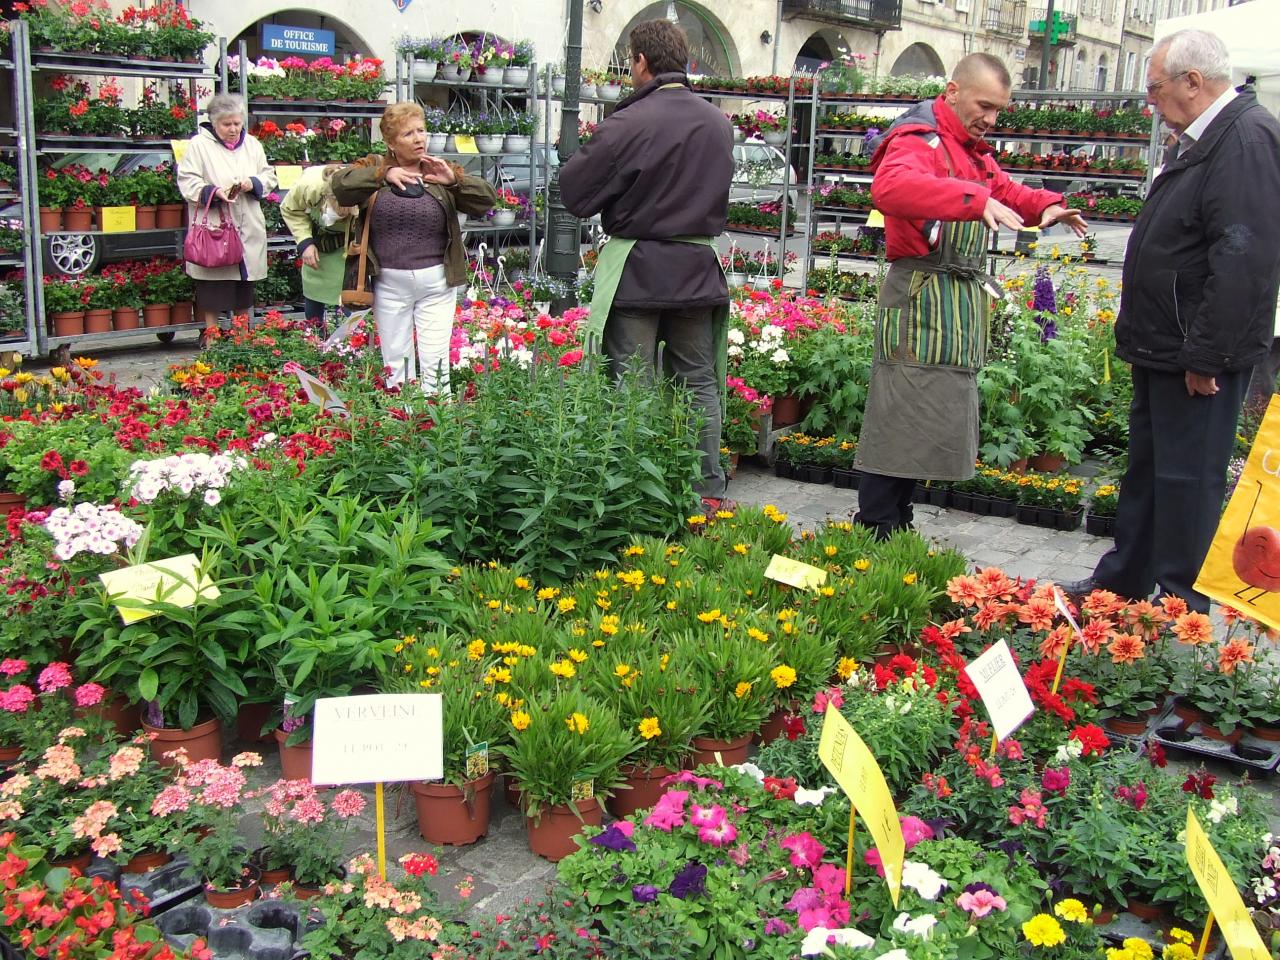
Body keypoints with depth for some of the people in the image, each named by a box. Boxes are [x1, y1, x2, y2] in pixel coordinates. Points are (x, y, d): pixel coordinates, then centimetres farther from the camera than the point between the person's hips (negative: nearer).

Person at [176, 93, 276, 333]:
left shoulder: (252, 144, 13)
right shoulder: (199, 145, -3)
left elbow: (269, 176, 15)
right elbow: (187, 182, -7)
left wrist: (253, 183, -6)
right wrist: (214, 192, -23)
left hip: (248, 230, 5)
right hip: (213, 228, -5)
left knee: (245, 292, 13)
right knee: (213, 292, -2)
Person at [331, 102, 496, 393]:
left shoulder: (441, 172, 7)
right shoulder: (374, 167, 5)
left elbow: (486, 198, 0)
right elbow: (340, 184, -13)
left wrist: (454, 180, -18)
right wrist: (383, 174, -27)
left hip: (436, 283, 0)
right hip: (389, 283, 0)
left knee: (435, 362, -1)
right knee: (396, 364, 7)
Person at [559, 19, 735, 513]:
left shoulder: (626, 124, -15)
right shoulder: (719, 123, 3)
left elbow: (574, 192, -10)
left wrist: (591, 150, 6)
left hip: (637, 272, -5)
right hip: (698, 268, 5)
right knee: (700, 383, 13)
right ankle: (707, 490, 17)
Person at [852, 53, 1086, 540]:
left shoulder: (974, 152, 20)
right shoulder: (919, 140, -12)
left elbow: (1008, 192, 33)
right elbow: (890, 186, -34)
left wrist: (1046, 207, 10)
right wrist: (975, 198, -44)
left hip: (963, 301, 10)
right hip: (922, 297, -10)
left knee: (939, 419, 13)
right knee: (903, 421, -10)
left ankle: (896, 527, 22)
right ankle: (874, 530, -3)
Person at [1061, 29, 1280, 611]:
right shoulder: (1198, 142, 16)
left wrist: (1207, 355, -24)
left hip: (1199, 355, -11)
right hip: (1163, 347, 11)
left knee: (1188, 478, -2)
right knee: (1146, 469, 19)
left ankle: (1183, 605, 9)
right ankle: (1124, 582, 32)